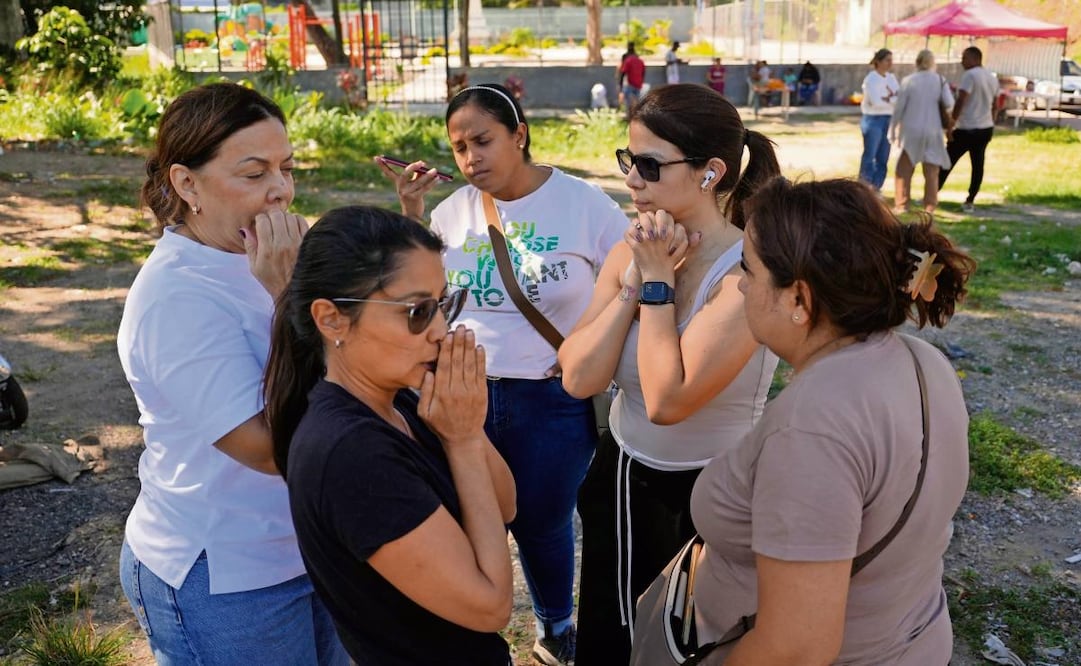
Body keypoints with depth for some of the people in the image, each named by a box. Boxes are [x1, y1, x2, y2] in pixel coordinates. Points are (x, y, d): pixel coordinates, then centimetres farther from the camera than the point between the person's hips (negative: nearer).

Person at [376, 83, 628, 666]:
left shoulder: (584, 204, -8)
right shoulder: (453, 210, 2)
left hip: (552, 402, -2)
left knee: (541, 524, 16)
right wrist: (410, 213, -4)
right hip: (464, 394, 3)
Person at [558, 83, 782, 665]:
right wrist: (636, 281, -21)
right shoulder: (631, 250, -6)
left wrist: (658, 279, -24)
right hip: (621, 478, 6)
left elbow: (667, 400, -31)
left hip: (709, 492, -5)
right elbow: (578, 378, -14)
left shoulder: (748, 273, -25)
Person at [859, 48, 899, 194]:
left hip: (888, 120, 7)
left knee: (883, 157, 7)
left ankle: (876, 187, 14)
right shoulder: (871, 79, -9)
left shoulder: (891, 78, 12)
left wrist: (887, 99, -15)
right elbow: (876, 102, -18)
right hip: (873, 120, -7)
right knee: (869, 155, -4)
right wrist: (893, 100, -5)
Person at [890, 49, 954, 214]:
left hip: (911, 131, -2)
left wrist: (893, 130, 3)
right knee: (931, 171, 8)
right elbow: (949, 103, -10)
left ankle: (901, 205, 4)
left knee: (904, 170, 7)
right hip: (932, 131, 2)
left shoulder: (909, 80, -5)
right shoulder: (939, 80, 0)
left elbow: (899, 107, -5)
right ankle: (930, 206, 7)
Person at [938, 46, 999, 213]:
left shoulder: (970, 75, -13)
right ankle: (970, 201, 9)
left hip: (966, 129, -8)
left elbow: (960, 102, -20)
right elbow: (994, 105, 19)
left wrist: (950, 125, -18)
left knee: (947, 162, 1)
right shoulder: (993, 78, 13)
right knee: (978, 164, 7)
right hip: (985, 128, 8)